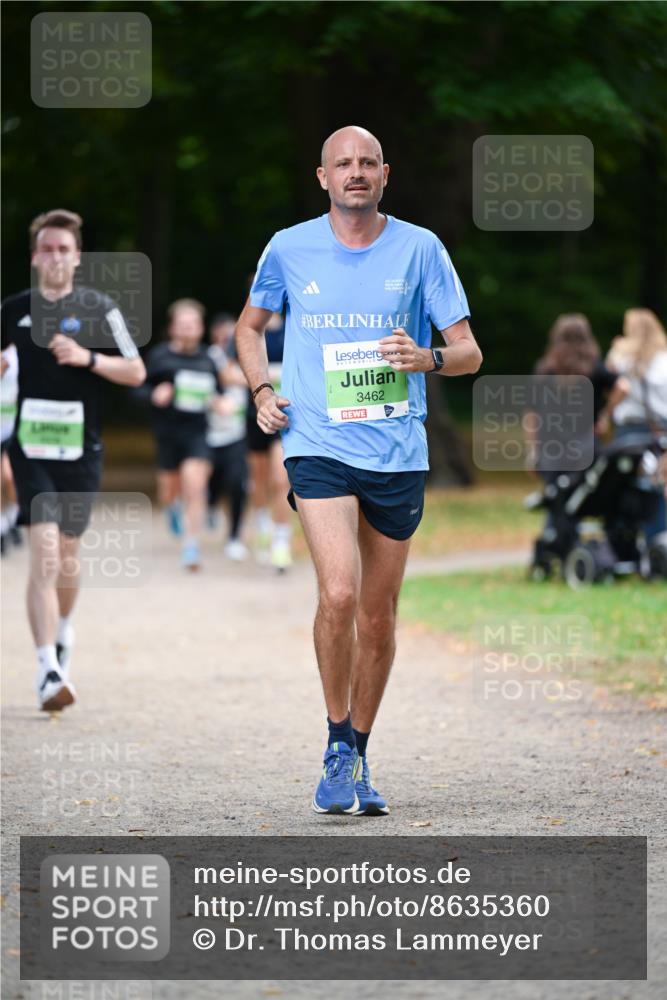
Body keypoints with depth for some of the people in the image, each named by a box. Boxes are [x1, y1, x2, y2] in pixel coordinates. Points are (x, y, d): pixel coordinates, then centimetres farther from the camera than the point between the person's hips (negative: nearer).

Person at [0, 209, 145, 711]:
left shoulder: (99, 309, 0)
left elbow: (136, 371, -1)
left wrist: (89, 357, -15)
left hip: (82, 452, 1)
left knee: (67, 555, 13)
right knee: (44, 554, -14)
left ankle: (62, 628, 45)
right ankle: (49, 671, -20)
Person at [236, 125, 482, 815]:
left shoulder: (420, 249, 3)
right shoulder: (289, 249, 4)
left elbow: (468, 351, 5)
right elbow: (250, 325, 22)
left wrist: (427, 358, -17)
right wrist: (261, 390, 5)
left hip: (398, 453, 2)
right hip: (318, 446, -2)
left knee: (378, 615, 8)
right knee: (338, 593, -21)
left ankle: (359, 758, 24)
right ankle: (337, 746, -4)